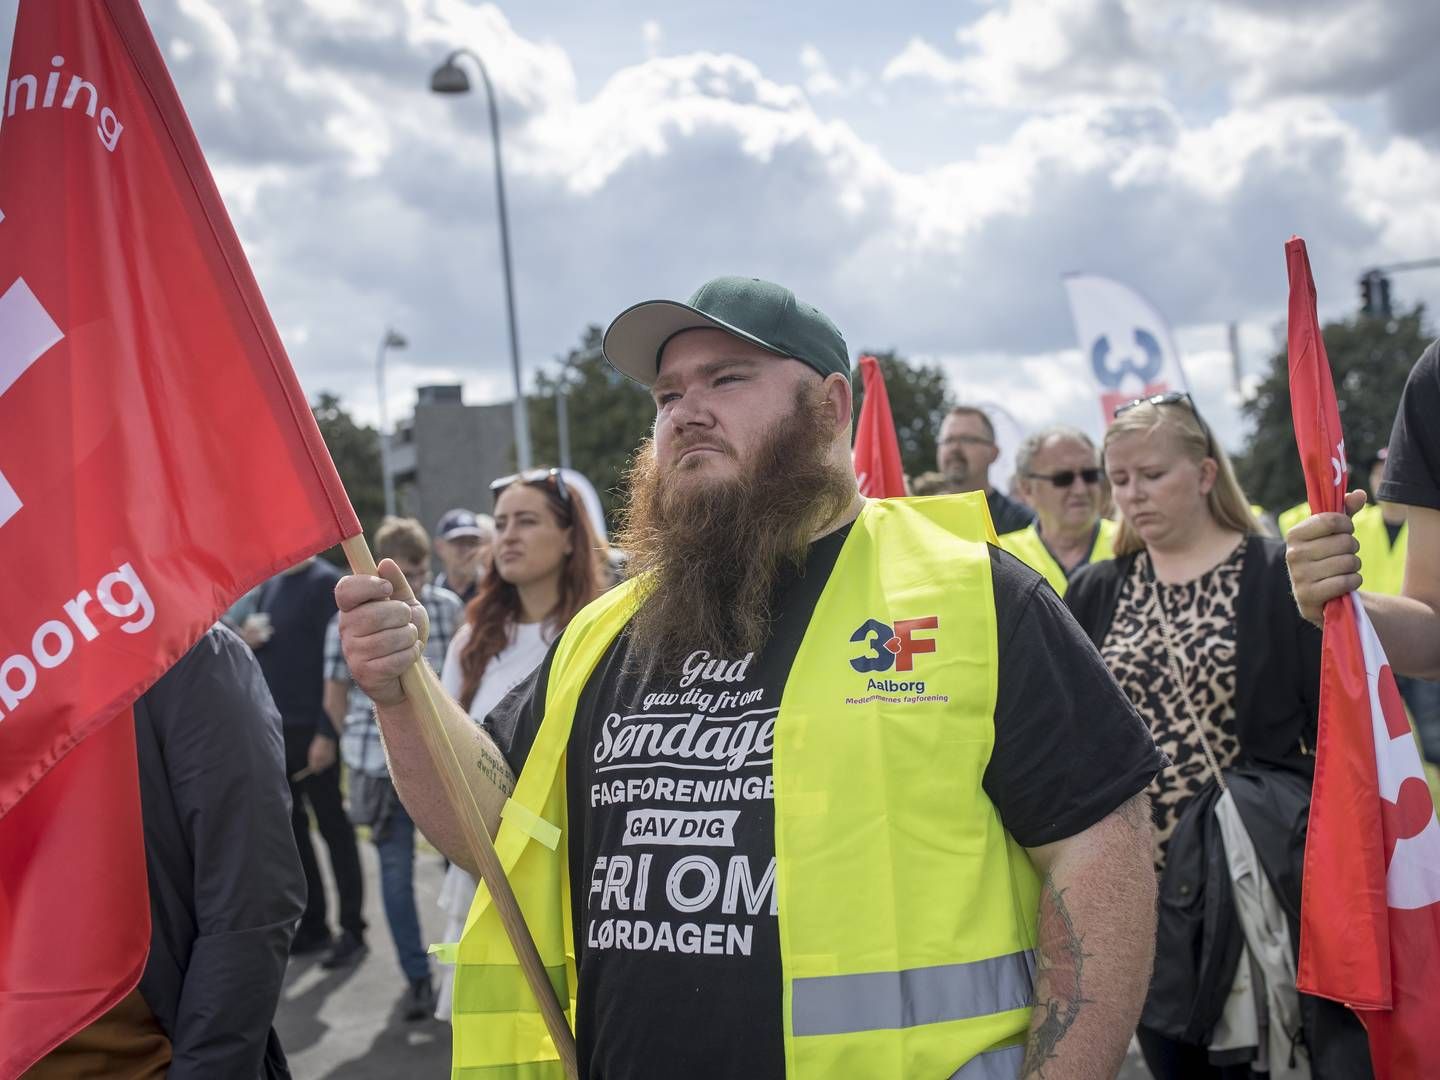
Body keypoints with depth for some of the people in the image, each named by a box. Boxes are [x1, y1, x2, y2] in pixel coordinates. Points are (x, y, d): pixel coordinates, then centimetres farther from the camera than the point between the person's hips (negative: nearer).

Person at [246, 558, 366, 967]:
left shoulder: (326, 583, -9)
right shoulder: (270, 585, 13)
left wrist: (327, 731, -19)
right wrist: (247, 641, -4)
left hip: (312, 729, -7)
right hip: (272, 727, 7)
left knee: (334, 827, 1)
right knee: (288, 827, 10)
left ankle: (353, 929, 8)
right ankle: (312, 925, 19)